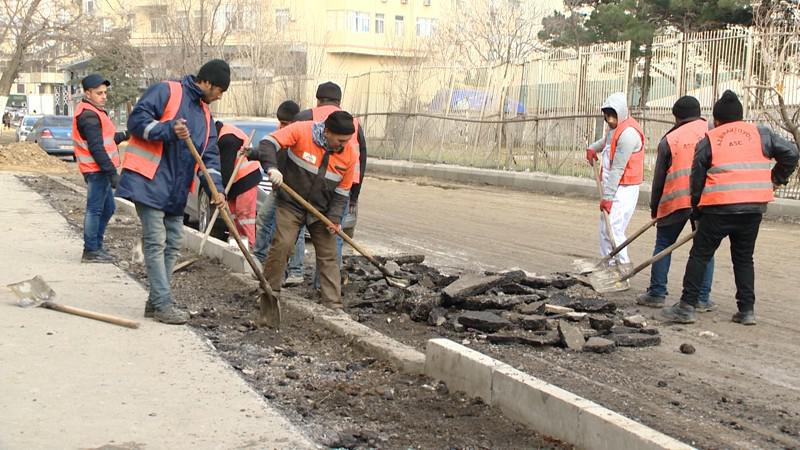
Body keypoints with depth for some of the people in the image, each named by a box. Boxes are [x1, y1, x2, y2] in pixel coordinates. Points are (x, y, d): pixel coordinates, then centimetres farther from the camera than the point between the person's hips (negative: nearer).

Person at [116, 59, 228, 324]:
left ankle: (156, 302, 20)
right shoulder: (166, 92, -5)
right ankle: (163, 304, -5)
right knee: (156, 243, -8)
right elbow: (137, 120, -14)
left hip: (176, 191, 9)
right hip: (150, 183, -9)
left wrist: (216, 189, 0)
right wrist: (169, 130, -25)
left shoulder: (205, 115, 18)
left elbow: (210, 155, 14)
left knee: (173, 245, 10)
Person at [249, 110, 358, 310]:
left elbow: (342, 192, 0)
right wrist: (272, 168, -36)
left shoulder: (349, 156, -7)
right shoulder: (302, 131, -17)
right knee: (281, 245, -14)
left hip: (321, 211, 3)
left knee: (328, 256, 1)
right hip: (290, 205, -3)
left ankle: (334, 305, 4)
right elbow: (268, 143, -20)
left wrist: (334, 218, -12)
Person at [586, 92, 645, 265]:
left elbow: (618, 169, -21)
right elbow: (607, 140, 37)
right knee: (605, 230, 13)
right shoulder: (616, 127, 11)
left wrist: (608, 197, -21)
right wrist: (593, 147, 16)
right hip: (614, 186, 10)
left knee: (612, 230, -15)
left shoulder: (628, 133, -19)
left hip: (623, 189, -10)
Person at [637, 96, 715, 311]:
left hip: (676, 200, -1)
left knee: (663, 245, 12)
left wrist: (654, 207, 18)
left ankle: (657, 293, 11)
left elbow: (659, 178, 8)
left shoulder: (669, 140, 6)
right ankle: (702, 299, 7)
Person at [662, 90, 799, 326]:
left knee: (700, 255, 5)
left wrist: (697, 212, 15)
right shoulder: (759, 134, 10)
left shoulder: (708, 140, 5)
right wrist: (776, 179, 18)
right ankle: (747, 310, 15)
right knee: (744, 258, 16)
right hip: (754, 207, 3)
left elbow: (697, 179, 6)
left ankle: (687, 306, 2)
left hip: (719, 208, -3)